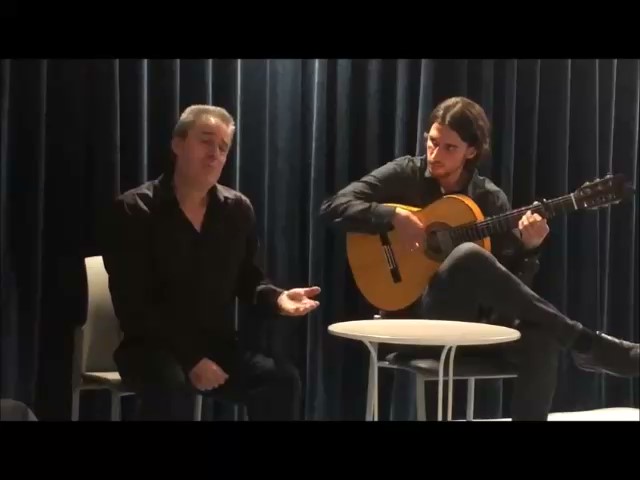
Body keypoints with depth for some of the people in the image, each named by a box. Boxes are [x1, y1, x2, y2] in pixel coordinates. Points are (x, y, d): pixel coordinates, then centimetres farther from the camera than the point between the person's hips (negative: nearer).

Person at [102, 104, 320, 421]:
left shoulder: (237, 209, 6)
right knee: (170, 385, -38)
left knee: (282, 379, -22)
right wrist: (190, 359, -24)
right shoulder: (134, 210, -9)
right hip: (153, 348, -4)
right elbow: (133, 307, -15)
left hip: (217, 345, 5)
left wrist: (277, 299, -11)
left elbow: (248, 280, 15)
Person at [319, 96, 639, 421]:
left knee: (540, 340, -33)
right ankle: (589, 346, -30)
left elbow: (513, 279, 6)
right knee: (469, 256, -36)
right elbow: (332, 207, -7)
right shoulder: (405, 175, 3)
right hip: (415, 316, -3)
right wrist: (394, 217, -18)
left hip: (471, 320, 3)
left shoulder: (490, 198, 8)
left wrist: (529, 247, -14)